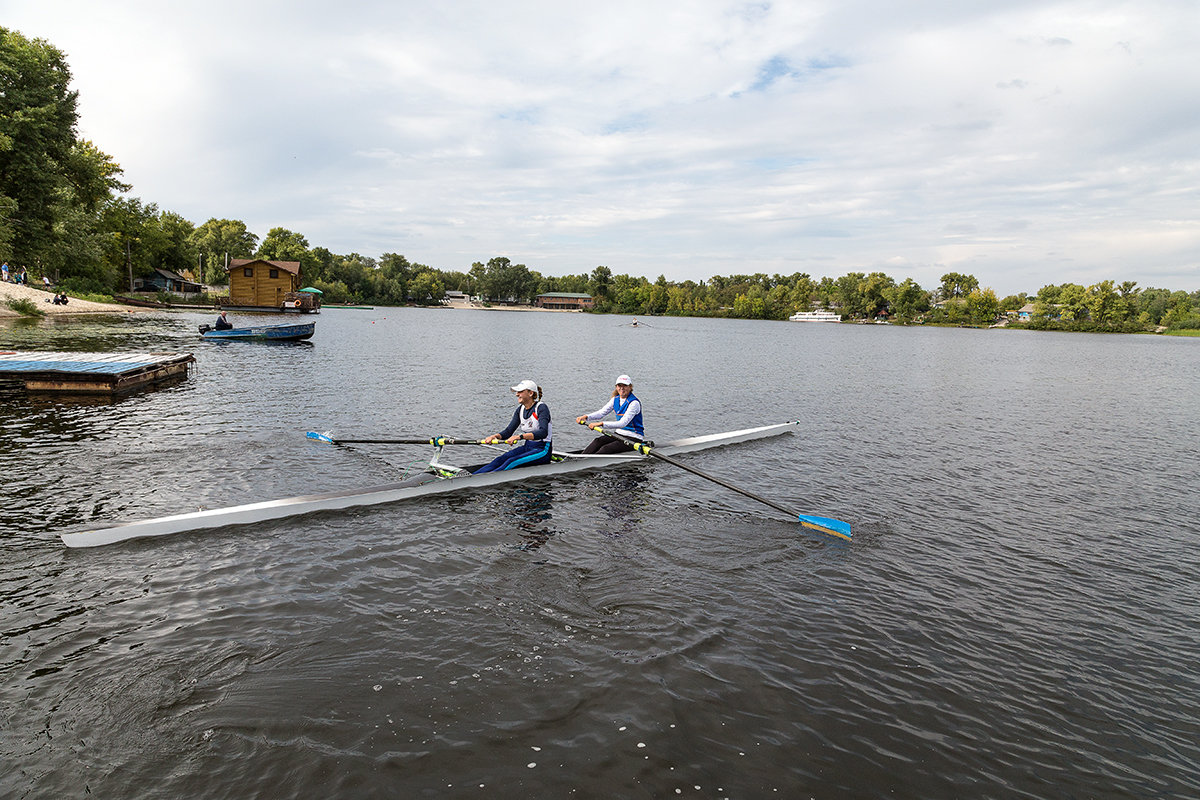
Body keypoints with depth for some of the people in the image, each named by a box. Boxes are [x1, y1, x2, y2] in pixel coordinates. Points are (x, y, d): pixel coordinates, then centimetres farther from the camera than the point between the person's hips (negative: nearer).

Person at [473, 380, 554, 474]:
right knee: (500, 460, -16)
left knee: (512, 462, -29)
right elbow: (508, 431, 4)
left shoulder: (541, 408, -15)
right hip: (527, 447, 7)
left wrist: (520, 436, -41)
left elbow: (543, 432, -31)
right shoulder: (520, 410, 7)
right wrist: (495, 436, -17)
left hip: (543, 450, -7)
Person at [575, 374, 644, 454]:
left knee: (606, 449, -27)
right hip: (620, 433, 7)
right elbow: (601, 412, 1)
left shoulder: (634, 403, -19)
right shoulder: (615, 400, 6)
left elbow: (622, 423, -29)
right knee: (597, 441, -18)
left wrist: (601, 424, -38)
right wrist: (586, 417, -19)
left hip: (634, 438, -7)